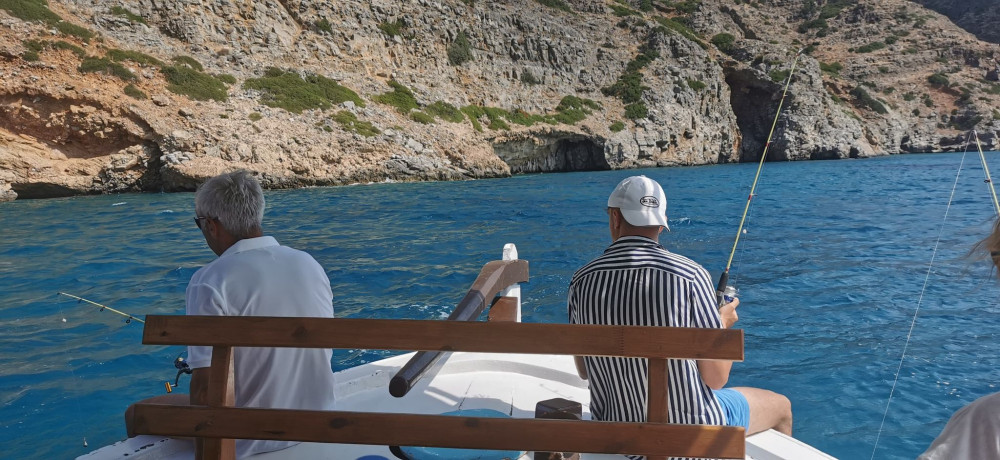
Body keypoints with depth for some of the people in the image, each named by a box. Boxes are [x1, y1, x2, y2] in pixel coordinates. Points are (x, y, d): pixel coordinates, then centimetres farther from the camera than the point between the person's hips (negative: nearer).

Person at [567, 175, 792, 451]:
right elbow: (716, 377, -14)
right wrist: (723, 325, 4)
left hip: (617, 434, 4)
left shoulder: (581, 281, -9)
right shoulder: (690, 276, -19)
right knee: (781, 407, 26)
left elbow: (584, 371, 3)